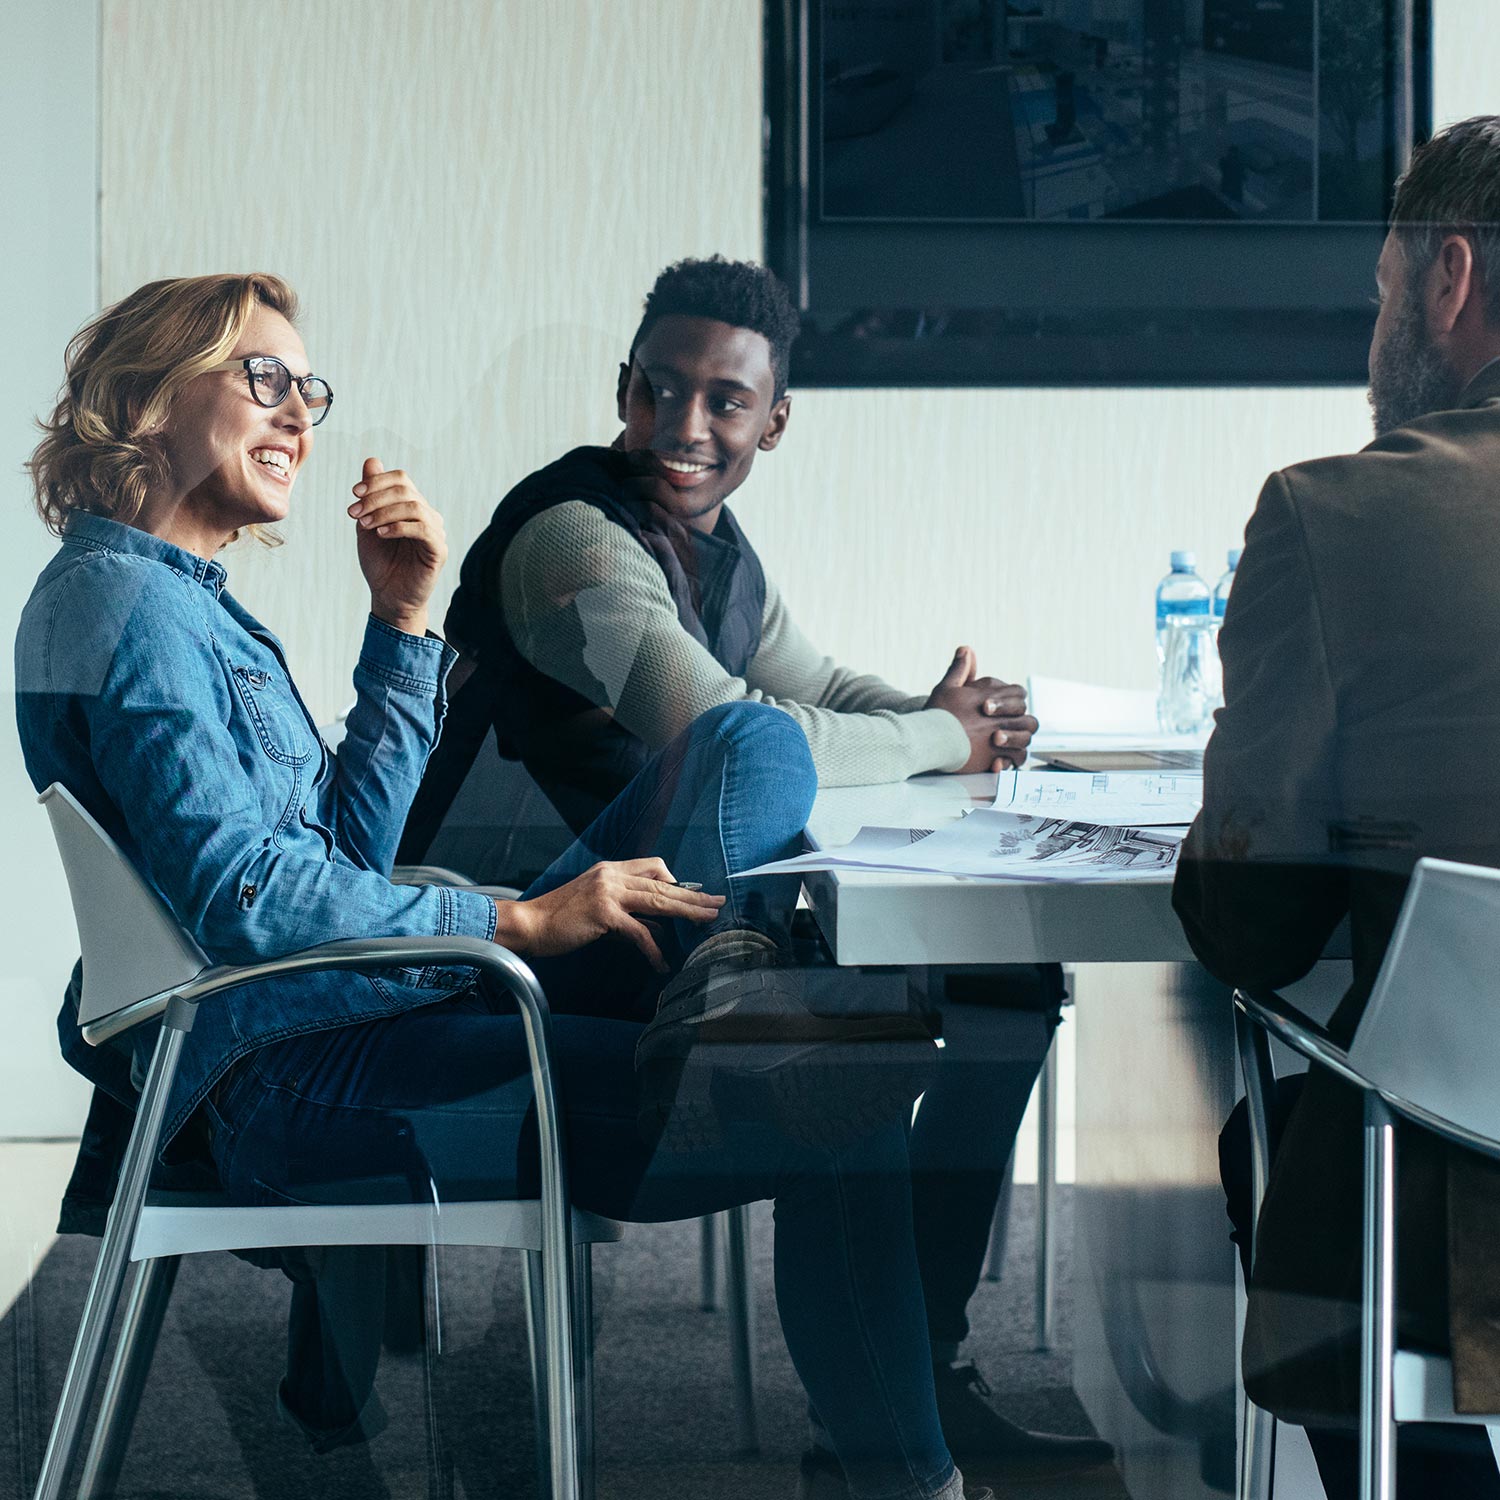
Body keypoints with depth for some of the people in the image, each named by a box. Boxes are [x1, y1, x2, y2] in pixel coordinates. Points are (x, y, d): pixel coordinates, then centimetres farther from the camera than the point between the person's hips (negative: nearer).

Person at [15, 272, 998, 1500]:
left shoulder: (181, 597, 22)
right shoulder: (125, 600, -9)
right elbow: (243, 898, -20)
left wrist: (402, 619, 11)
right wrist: (520, 921, -18)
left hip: (342, 1014, 10)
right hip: (282, 1076, -10)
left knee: (752, 742, 7)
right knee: (849, 1122, -20)